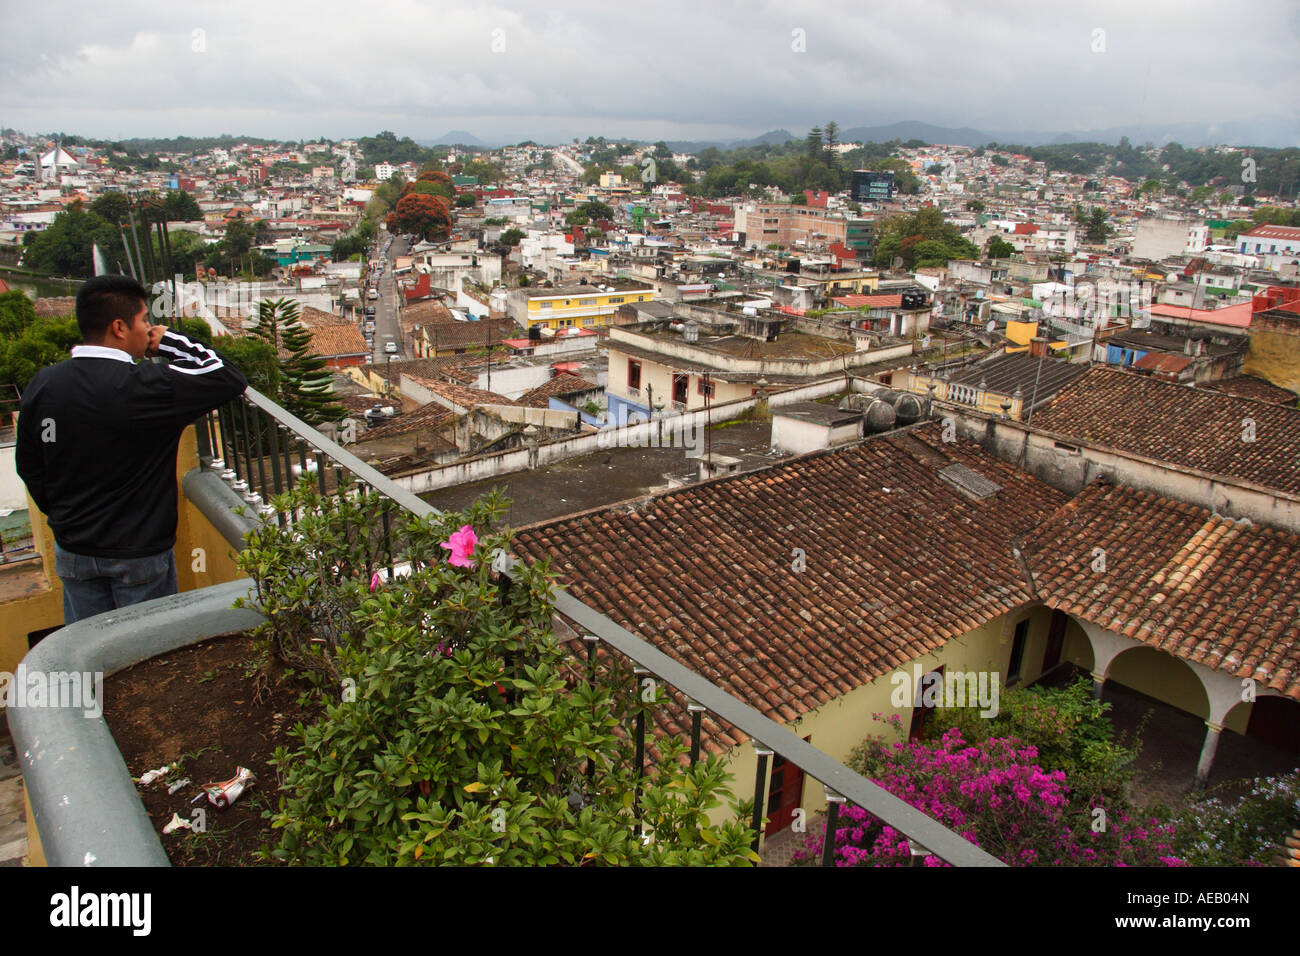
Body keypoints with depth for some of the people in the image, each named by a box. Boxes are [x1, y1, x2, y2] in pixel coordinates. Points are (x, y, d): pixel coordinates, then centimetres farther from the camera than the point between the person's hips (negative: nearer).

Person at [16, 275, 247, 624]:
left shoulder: (40, 386, -4)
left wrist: (65, 517, 19)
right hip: (140, 554, -5)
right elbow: (231, 380, -14)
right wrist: (172, 343, -5)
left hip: (74, 552, 5)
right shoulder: (148, 387, -23)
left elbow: (29, 469, 6)